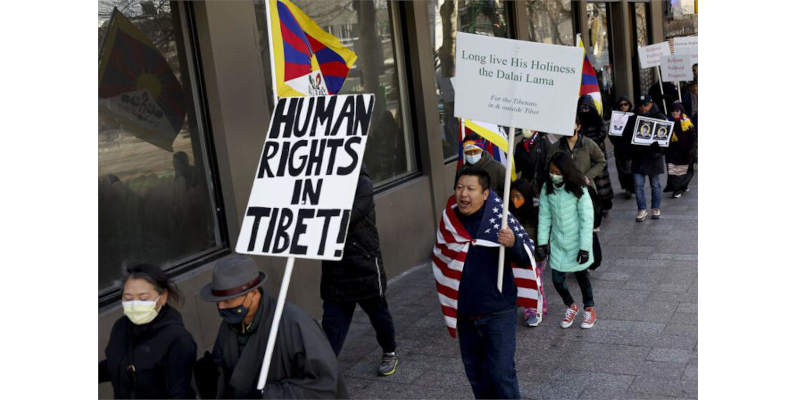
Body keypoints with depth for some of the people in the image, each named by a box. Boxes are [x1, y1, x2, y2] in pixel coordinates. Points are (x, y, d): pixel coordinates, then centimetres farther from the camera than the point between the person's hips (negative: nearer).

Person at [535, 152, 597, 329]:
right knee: (557, 279, 4)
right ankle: (571, 307, 32)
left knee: (581, 276, 11)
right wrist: (542, 241, -4)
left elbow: (587, 220, -14)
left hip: (577, 243, -3)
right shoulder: (547, 189, -5)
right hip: (557, 243, 3)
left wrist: (584, 247, -16)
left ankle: (589, 310, 35)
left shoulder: (578, 190, -16)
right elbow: (544, 216, 0)